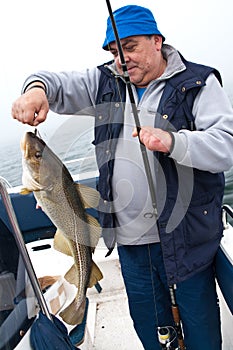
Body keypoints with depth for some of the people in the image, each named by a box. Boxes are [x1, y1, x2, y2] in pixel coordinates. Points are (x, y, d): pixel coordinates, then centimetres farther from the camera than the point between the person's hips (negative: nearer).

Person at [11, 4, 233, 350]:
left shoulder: (197, 83, -6)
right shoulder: (105, 82, 7)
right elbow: (58, 83, 6)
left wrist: (172, 141, -33)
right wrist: (37, 89, -18)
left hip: (185, 234, -3)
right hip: (129, 237, 4)